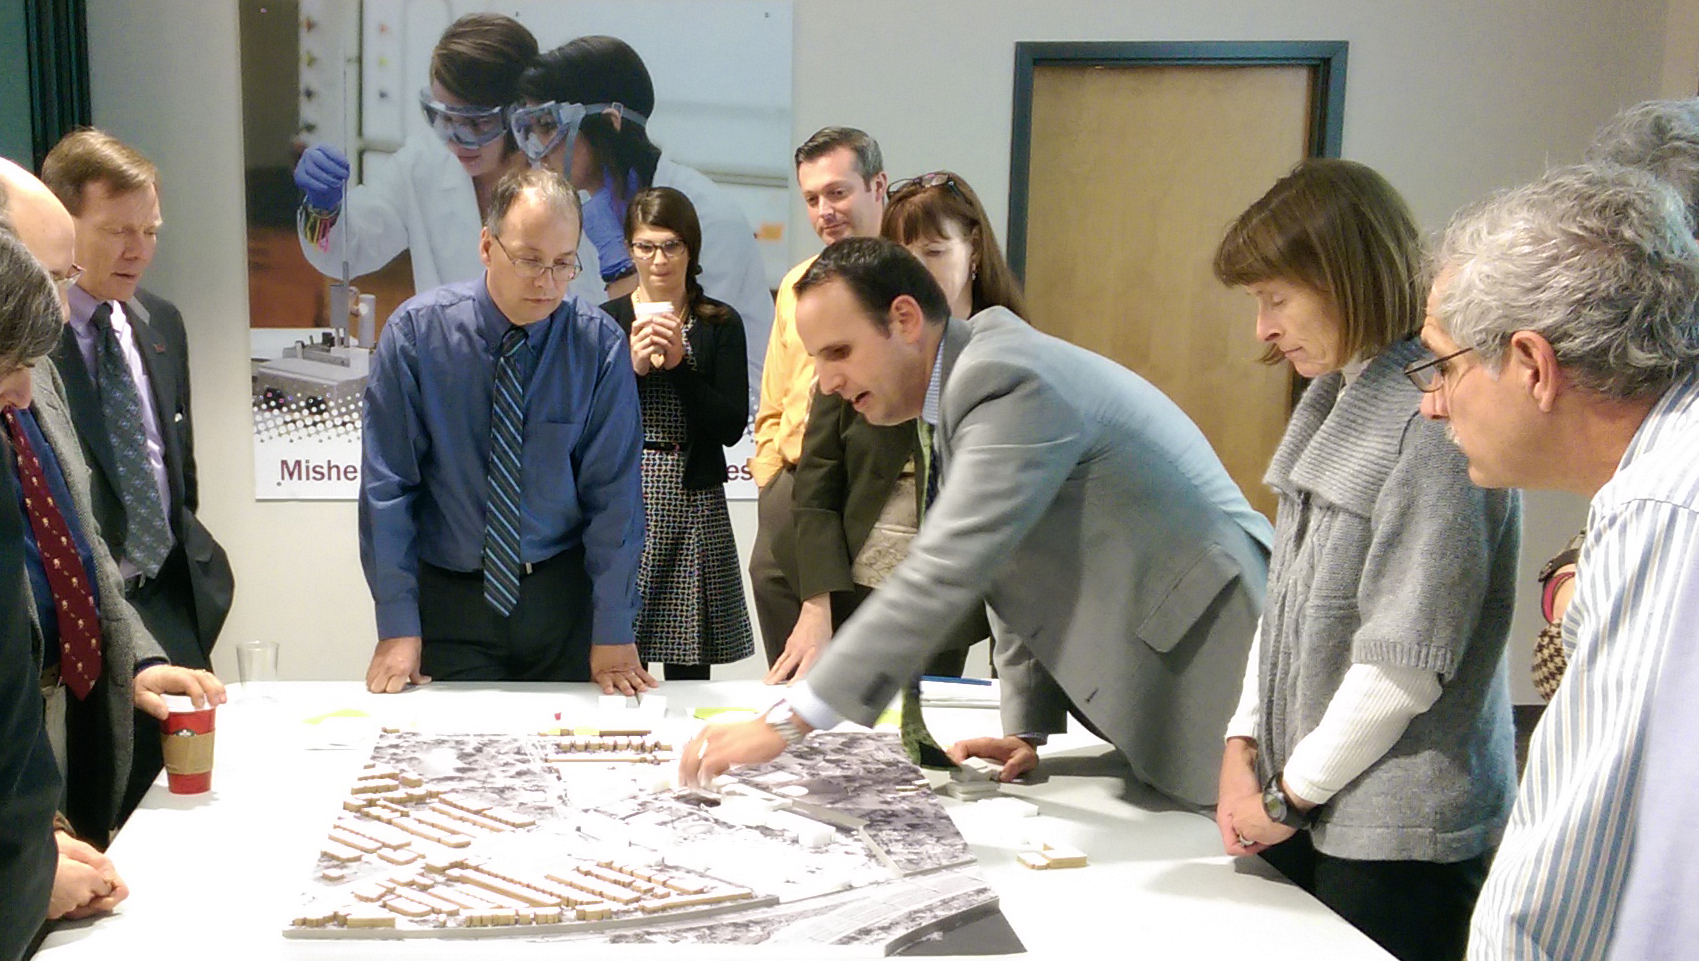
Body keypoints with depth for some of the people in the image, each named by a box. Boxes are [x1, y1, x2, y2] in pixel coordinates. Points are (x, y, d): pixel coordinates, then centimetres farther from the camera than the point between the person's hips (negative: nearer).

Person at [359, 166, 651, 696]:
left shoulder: (600, 344, -8)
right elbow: (386, 483, -7)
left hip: (563, 597, 1)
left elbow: (614, 490, -7)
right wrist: (397, 625, -10)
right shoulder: (416, 330, -9)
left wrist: (614, 632, -9)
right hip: (447, 598, 0)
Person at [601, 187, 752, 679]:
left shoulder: (720, 324, 6)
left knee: (689, 666, 0)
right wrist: (632, 367, -10)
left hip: (694, 499, 0)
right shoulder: (605, 322, 8)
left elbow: (732, 426, -1)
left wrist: (679, 365, -10)